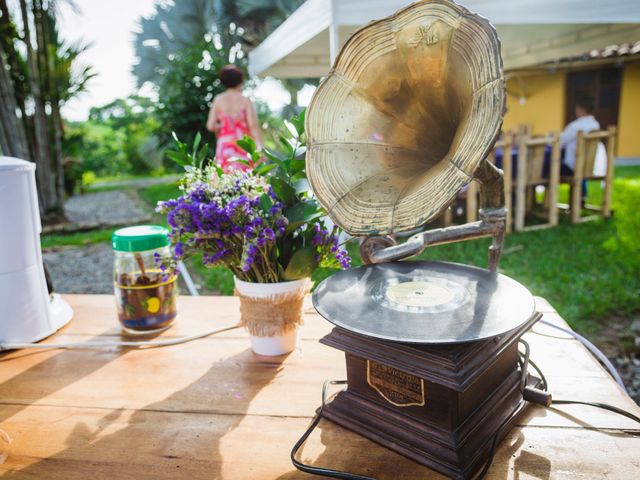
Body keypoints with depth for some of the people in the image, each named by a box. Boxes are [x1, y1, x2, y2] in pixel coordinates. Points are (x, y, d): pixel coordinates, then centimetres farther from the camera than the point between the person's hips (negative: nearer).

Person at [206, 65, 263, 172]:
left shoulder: (218, 100, 4)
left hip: (225, 145, 2)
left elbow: (210, 126, -1)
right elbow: (253, 125, -11)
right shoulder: (245, 101, -2)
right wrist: (260, 147, -12)